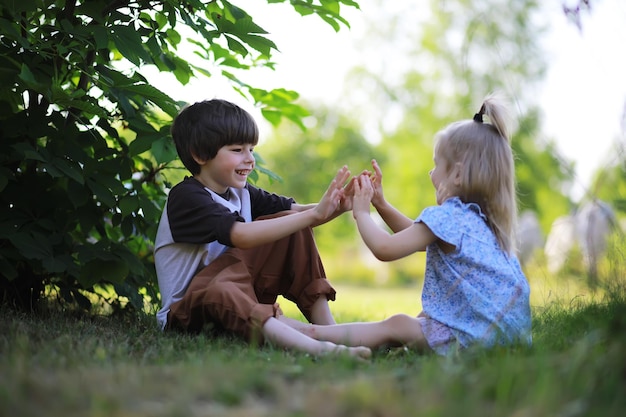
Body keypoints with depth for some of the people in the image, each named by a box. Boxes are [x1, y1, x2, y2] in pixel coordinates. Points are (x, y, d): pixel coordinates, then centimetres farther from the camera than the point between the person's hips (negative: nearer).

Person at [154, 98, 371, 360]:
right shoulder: (186, 197, -18)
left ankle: (327, 327, -12)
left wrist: (337, 208, -24)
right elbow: (243, 236, -33)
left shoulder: (241, 193, 7)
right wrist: (314, 214, -35)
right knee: (222, 294, -43)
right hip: (187, 311, -8)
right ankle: (314, 348, -59)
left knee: (290, 223, -4)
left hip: (239, 290, 8)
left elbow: (297, 212, -2)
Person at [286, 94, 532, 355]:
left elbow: (384, 249, -16)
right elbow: (419, 238, 29)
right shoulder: (476, 216, 16)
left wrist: (361, 212, 1)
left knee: (395, 326, 2)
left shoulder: (446, 216, -15)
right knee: (420, 318, 26)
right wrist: (380, 204, 25)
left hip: (478, 336, -10)